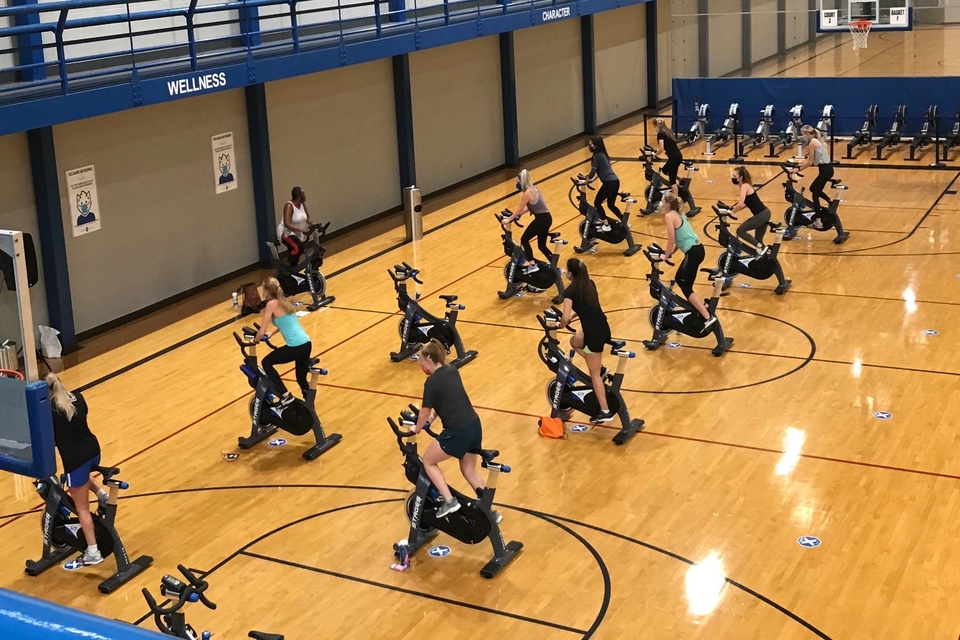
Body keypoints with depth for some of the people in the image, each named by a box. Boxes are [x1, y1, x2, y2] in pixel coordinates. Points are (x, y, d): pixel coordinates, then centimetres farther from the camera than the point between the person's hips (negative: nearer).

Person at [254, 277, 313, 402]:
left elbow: (261, 332, -6)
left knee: (266, 362, 13)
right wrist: (272, 333, 41)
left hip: (296, 347, -8)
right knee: (301, 378, 23)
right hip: (306, 344, 8)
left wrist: (254, 340, 13)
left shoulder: (271, 304, -6)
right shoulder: (284, 301, 17)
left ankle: (286, 395, 5)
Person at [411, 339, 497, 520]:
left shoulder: (432, 381, -13)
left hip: (457, 432, -8)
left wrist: (416, 429, 14)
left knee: (428, 461, 14)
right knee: (469, 471, 24)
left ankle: (449, 501, 4)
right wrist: (433, 416, 29)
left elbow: (425, 412, -4)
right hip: (475, 426, 8)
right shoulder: (452, 371, 9)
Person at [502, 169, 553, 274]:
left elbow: (519, 210, -6)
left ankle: (532, 265, 1)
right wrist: (518, 215, 21)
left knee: (524, 239, 4)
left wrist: (509, 219, 4)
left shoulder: (527, 193, -15)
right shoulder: (533, 189, 13)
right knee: (542, 246, 17)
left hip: (541, 219, -9)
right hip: (546, 218, 9)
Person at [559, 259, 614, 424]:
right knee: (575, 342, 33)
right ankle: (600, 367, 23)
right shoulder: (590, 284, 12)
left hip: (594, 333, -8)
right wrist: (574, 314, 26)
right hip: (603, 328, 8)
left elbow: (565, 318, -18)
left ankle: (605, 412, 6)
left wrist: (560, 326, 2)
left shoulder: (570, 291, -10)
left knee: (594, 374, 4)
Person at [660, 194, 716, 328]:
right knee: (679, 279, 25)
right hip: (697, 249, 9)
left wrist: (666, 256, 3)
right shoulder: (678, 214, 17)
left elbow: (671, 240, -11)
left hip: (693, 252, -9)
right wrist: (671, 253, 19)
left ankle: (708, 317, -12)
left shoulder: (669, 216, -11)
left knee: (686, 288, -4)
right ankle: (701, 306, 34)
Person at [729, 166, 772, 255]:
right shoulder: (746, 185, 13)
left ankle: (760, 247, -2)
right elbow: (746, 204, 17)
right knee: (758, 240, 17)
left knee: (740, 231, -2)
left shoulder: (744, 186, -15)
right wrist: (733, 208, 7)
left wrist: (731, 211, -10)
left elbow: (741, 204, -26)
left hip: (761, 215, -9)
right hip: (764, 214, 9)